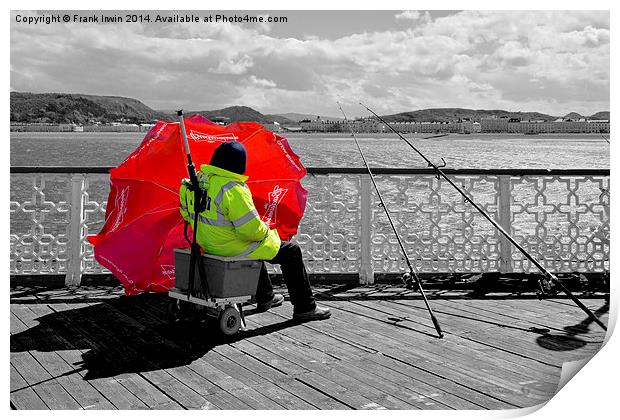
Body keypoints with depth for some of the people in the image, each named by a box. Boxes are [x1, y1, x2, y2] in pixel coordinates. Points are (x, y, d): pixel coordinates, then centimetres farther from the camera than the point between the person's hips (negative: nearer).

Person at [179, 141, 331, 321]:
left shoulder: (199, 180, 0)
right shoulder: (232, 189, -27)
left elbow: (187, 213, 13)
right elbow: (252, 229, -27)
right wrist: (265, 230, -4)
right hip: (233, 247, -9)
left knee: (257, 245, 38)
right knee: (291, 252, 4)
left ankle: (266, 298, 46)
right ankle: (305, 308, 11)